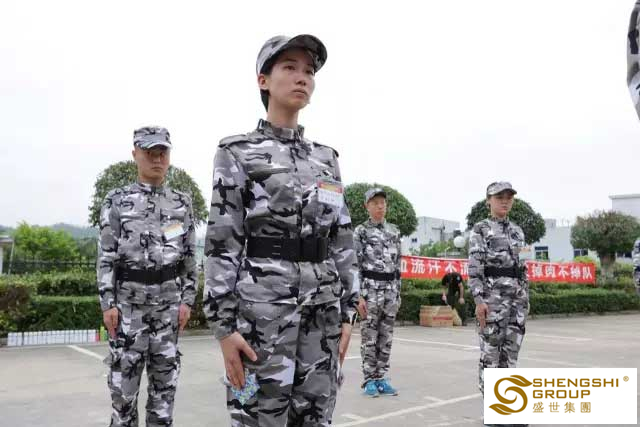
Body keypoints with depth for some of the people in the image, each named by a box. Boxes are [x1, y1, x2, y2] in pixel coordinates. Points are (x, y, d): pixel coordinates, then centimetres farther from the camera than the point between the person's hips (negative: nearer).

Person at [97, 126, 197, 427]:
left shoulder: (182, 203, 5)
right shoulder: (117, 200, 0)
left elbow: (189, 256, 5)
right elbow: (106, 256, -2)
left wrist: (187, 301, -2)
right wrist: (108, 303, -10)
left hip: (168, 303, 2)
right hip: (129, 302, -1)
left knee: (165, 379, 7)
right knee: (123, 380, 3)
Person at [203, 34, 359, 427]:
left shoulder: (326, 158, 14)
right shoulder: (237, 153, 0)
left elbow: (342, 240, 12)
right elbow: (221, 243, -6)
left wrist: (346, 312, 7)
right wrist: (224, 326, -12)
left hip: (321, 313, 5)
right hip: (261, 309, -5)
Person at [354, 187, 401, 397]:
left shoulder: (394, 231, 12)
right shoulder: (360, 231, -3)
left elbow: (397, 264, 15)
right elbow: (355, 265, -7)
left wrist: (398, 292, 11)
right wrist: (358, 295, -13)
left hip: (391, 289, 5)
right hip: (370, 287, -5)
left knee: (386, 336, 8)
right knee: (369, 336, 1)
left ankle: (381, 378, 17)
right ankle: (369, 381, 10)